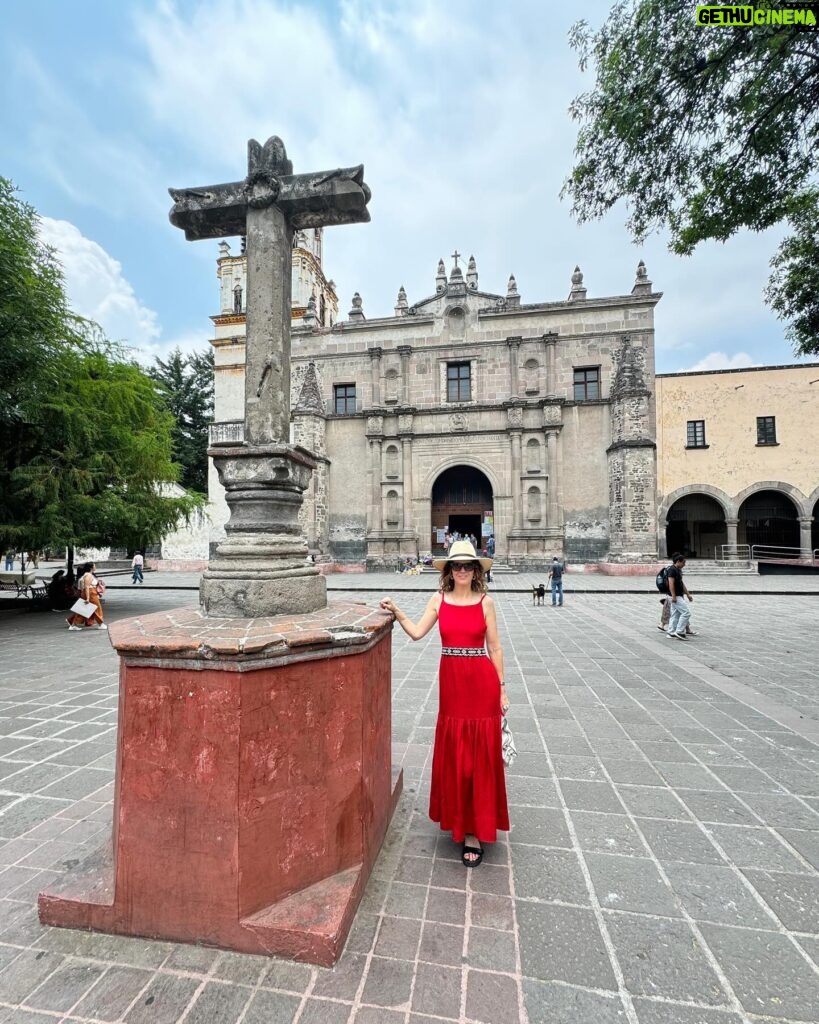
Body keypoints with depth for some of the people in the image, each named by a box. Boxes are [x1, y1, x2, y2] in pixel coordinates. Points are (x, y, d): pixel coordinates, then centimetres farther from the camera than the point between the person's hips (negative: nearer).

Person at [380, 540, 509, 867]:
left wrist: (502, 690, 1)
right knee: (454, 754, 15)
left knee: (480, 755, 7)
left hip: (482, 683, -2)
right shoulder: (439, 600, 1)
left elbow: (495, 648, 0)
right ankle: (459, 819, 38)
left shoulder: (485, 602, -4)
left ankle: (475, 830, 22)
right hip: (451, 682, 2)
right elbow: (416, 632, -3)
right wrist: (396, 612, -14)